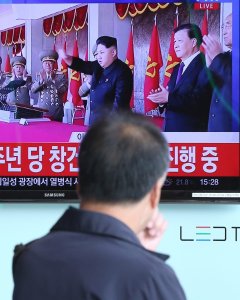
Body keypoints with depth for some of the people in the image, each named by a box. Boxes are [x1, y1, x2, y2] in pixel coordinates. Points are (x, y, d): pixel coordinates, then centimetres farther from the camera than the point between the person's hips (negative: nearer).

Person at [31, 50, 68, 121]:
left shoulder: (61, 75, 1)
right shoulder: (39, 75, 9)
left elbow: (63, 90, -11)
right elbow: (33, 90, 0)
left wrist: (53, 80, -22)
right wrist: (40, 81, -17)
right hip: (42, 111, 2)